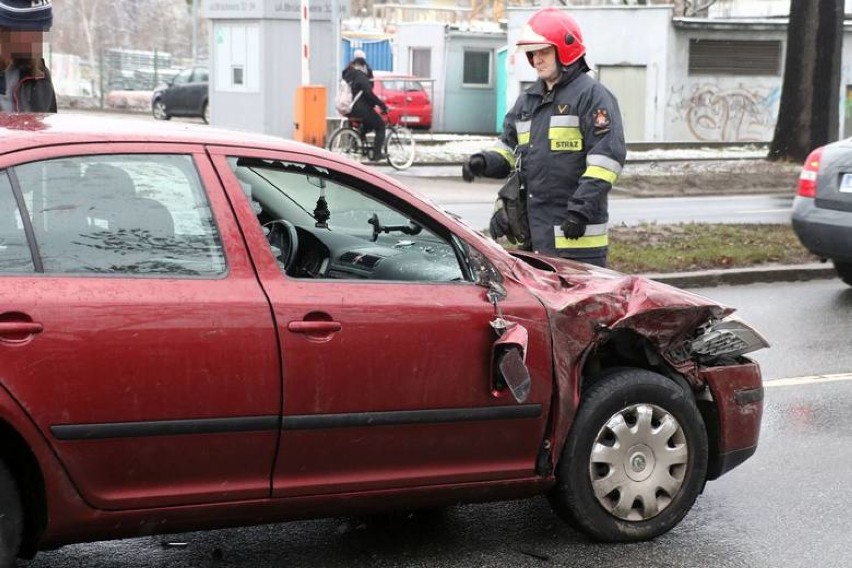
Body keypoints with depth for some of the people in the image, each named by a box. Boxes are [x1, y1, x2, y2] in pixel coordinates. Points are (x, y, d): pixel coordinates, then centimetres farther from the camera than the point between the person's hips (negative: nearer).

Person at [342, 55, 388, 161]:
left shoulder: (347, 75, 13)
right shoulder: (361, 76, -12)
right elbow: (369, 93, -21)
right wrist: (382, 105, -16)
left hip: (348, 109, 8)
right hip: (360, 108, -8)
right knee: (380, 126, 6)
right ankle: (377, 153, -1)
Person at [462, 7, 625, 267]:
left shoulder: (591, 95, -7)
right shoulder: (527, 100, 19)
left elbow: (607, 156, -15)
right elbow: (510, 150, 25)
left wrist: (581, 209, -20)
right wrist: (485, 162, 2)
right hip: (533, 231, 8)